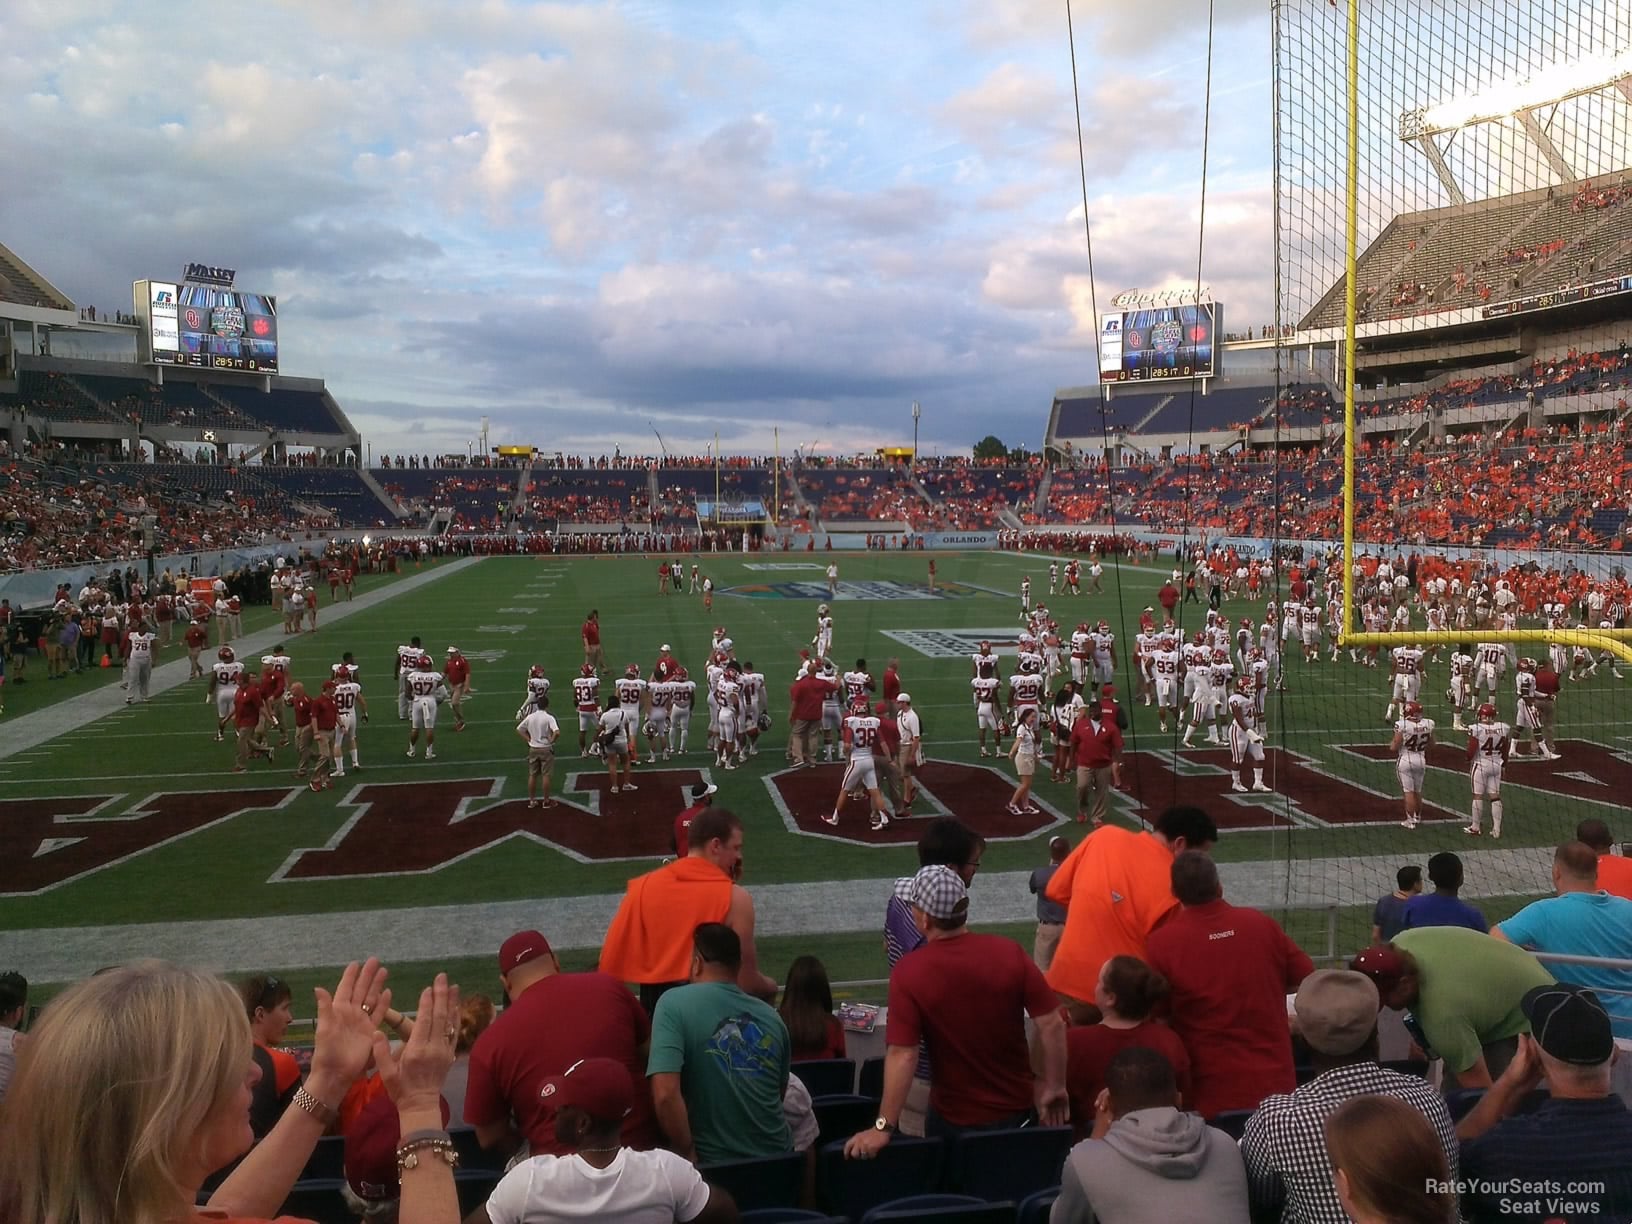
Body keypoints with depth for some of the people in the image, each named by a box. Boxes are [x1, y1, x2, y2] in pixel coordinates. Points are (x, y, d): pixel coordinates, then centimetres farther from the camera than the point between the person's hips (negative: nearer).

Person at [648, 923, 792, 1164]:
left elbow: (665, 1094, -24)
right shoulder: (771, 1016, 3)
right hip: (777, 1157, 5)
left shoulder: (674, 1003, -12)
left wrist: (687, 1154, -11)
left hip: (715, 1163, -4)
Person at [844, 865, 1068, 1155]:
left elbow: (902, 1055, -24)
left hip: (955, 1120, -2)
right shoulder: (1009, 952, -13)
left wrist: (883, 1127, -22)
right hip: (1019, 1109, 2)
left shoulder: (909, 972, -20)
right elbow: (1052, 1024, -12)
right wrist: (1055, 1087, 0)